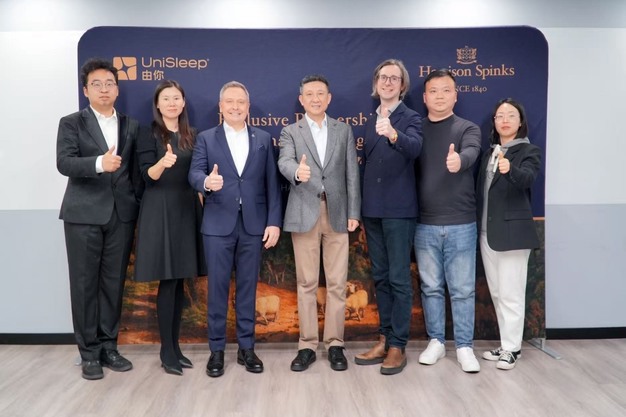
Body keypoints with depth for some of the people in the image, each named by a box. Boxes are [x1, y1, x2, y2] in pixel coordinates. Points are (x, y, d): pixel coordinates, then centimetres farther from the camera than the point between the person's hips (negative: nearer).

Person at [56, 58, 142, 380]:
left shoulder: (132, 126, 12)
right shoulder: (71, 123, 3)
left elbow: (136, 170, 11)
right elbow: (64, 163, -12)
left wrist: (137, 206, 3)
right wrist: (99, 163, -29)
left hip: (121, 215, 3)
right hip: (84, 215, -2)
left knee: (114, 283, 8)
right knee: (85, 284, 3)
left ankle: (109, 346, 20)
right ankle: (89, 352, 14)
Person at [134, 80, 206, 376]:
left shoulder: (192, 135, 13)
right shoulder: (149, 134, -2)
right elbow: (147, 177, -11)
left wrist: (202, 206, 8)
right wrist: (163, 163, -30)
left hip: (188, 209, 5)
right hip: (161, 211, -5)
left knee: (180, 281, 8)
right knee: (168, 281, -5)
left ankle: (175, 345, 18)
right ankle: (166, 351, 7)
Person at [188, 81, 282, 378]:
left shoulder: (263, 139, 9)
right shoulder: (206, 139, 6)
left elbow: (272, 183, 4)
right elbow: (194, 173, -7)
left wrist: (274, 221, -3)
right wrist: (206, 182, -31)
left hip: (253, 224, 1)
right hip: (218, 224, -1)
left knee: (248, 286, 8)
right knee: (217, 287, 4)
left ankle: (246, 347, 21)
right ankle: (216, 349, 17)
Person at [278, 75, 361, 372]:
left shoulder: (344, 130, 12)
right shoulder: (290, 132, 7)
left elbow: (352, 173, 7)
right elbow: (284, 162, -12)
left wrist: (354, 212, 0)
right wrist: (297, 172, -36)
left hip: (337, 212, 1)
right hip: (304, 213, -1)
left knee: (337, 282, 4)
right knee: (306, 283, 5)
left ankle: (335, 344, 16)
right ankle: (307, 345, 15)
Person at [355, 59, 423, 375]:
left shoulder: (411, 118, -3)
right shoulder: (371, 121, 15)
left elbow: (415, 148, -24)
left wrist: (394, 135, -44)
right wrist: (362, 205, 12)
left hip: (399, 209, -6)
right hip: (372, 209, 6)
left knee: (399, 278, -2)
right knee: (380, 277, 11)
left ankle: (398, 346, 7)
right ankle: (384, 340, 21)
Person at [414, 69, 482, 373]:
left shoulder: (468, 128, 1)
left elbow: (471, 153, -21)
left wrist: (458, 160, -41)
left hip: (461, 223, -2)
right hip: (425, 224, 2)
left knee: (462, 289, 5)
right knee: (431, 286, 11)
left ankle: (464, 347, 18)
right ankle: (436, 341, 25)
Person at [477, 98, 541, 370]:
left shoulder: (529, 152, -4)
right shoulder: (489, 153, 14)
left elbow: (528, 178, -25)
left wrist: (510, 170, -46)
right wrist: (478, 226, 8)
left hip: (512, 231, -6)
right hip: (487, 231, 6)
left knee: (511, 293, -2)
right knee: (497, 293, 13)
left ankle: (511, 348, 11)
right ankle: (507, 343, 25)